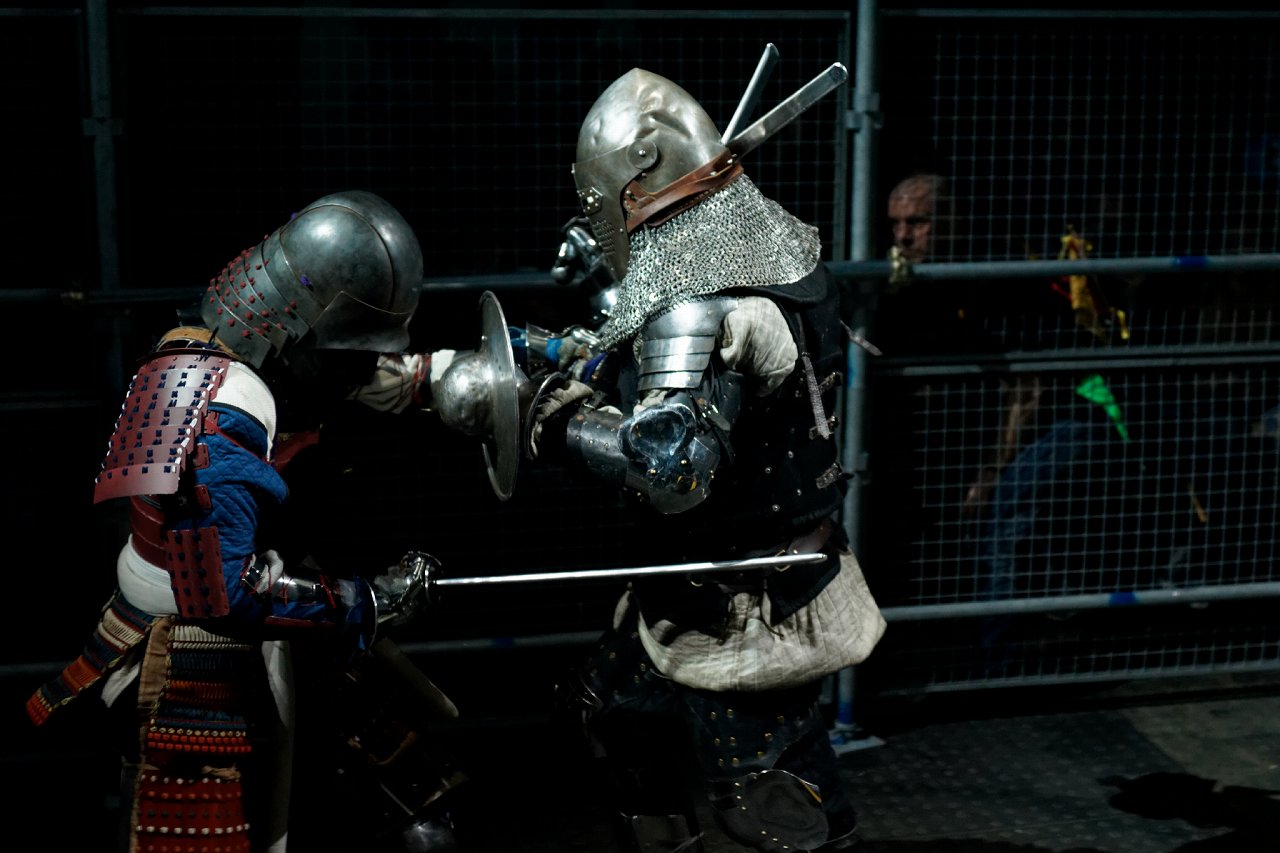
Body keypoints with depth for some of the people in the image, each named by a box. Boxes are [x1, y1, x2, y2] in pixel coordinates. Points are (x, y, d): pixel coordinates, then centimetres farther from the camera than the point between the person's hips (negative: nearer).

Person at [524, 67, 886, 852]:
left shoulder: (695, 309, -27)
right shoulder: (781, 252, 1)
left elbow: (670, 467, -36)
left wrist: (563, 426, -22)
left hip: (739, 611, -10)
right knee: (624, 704, 26)